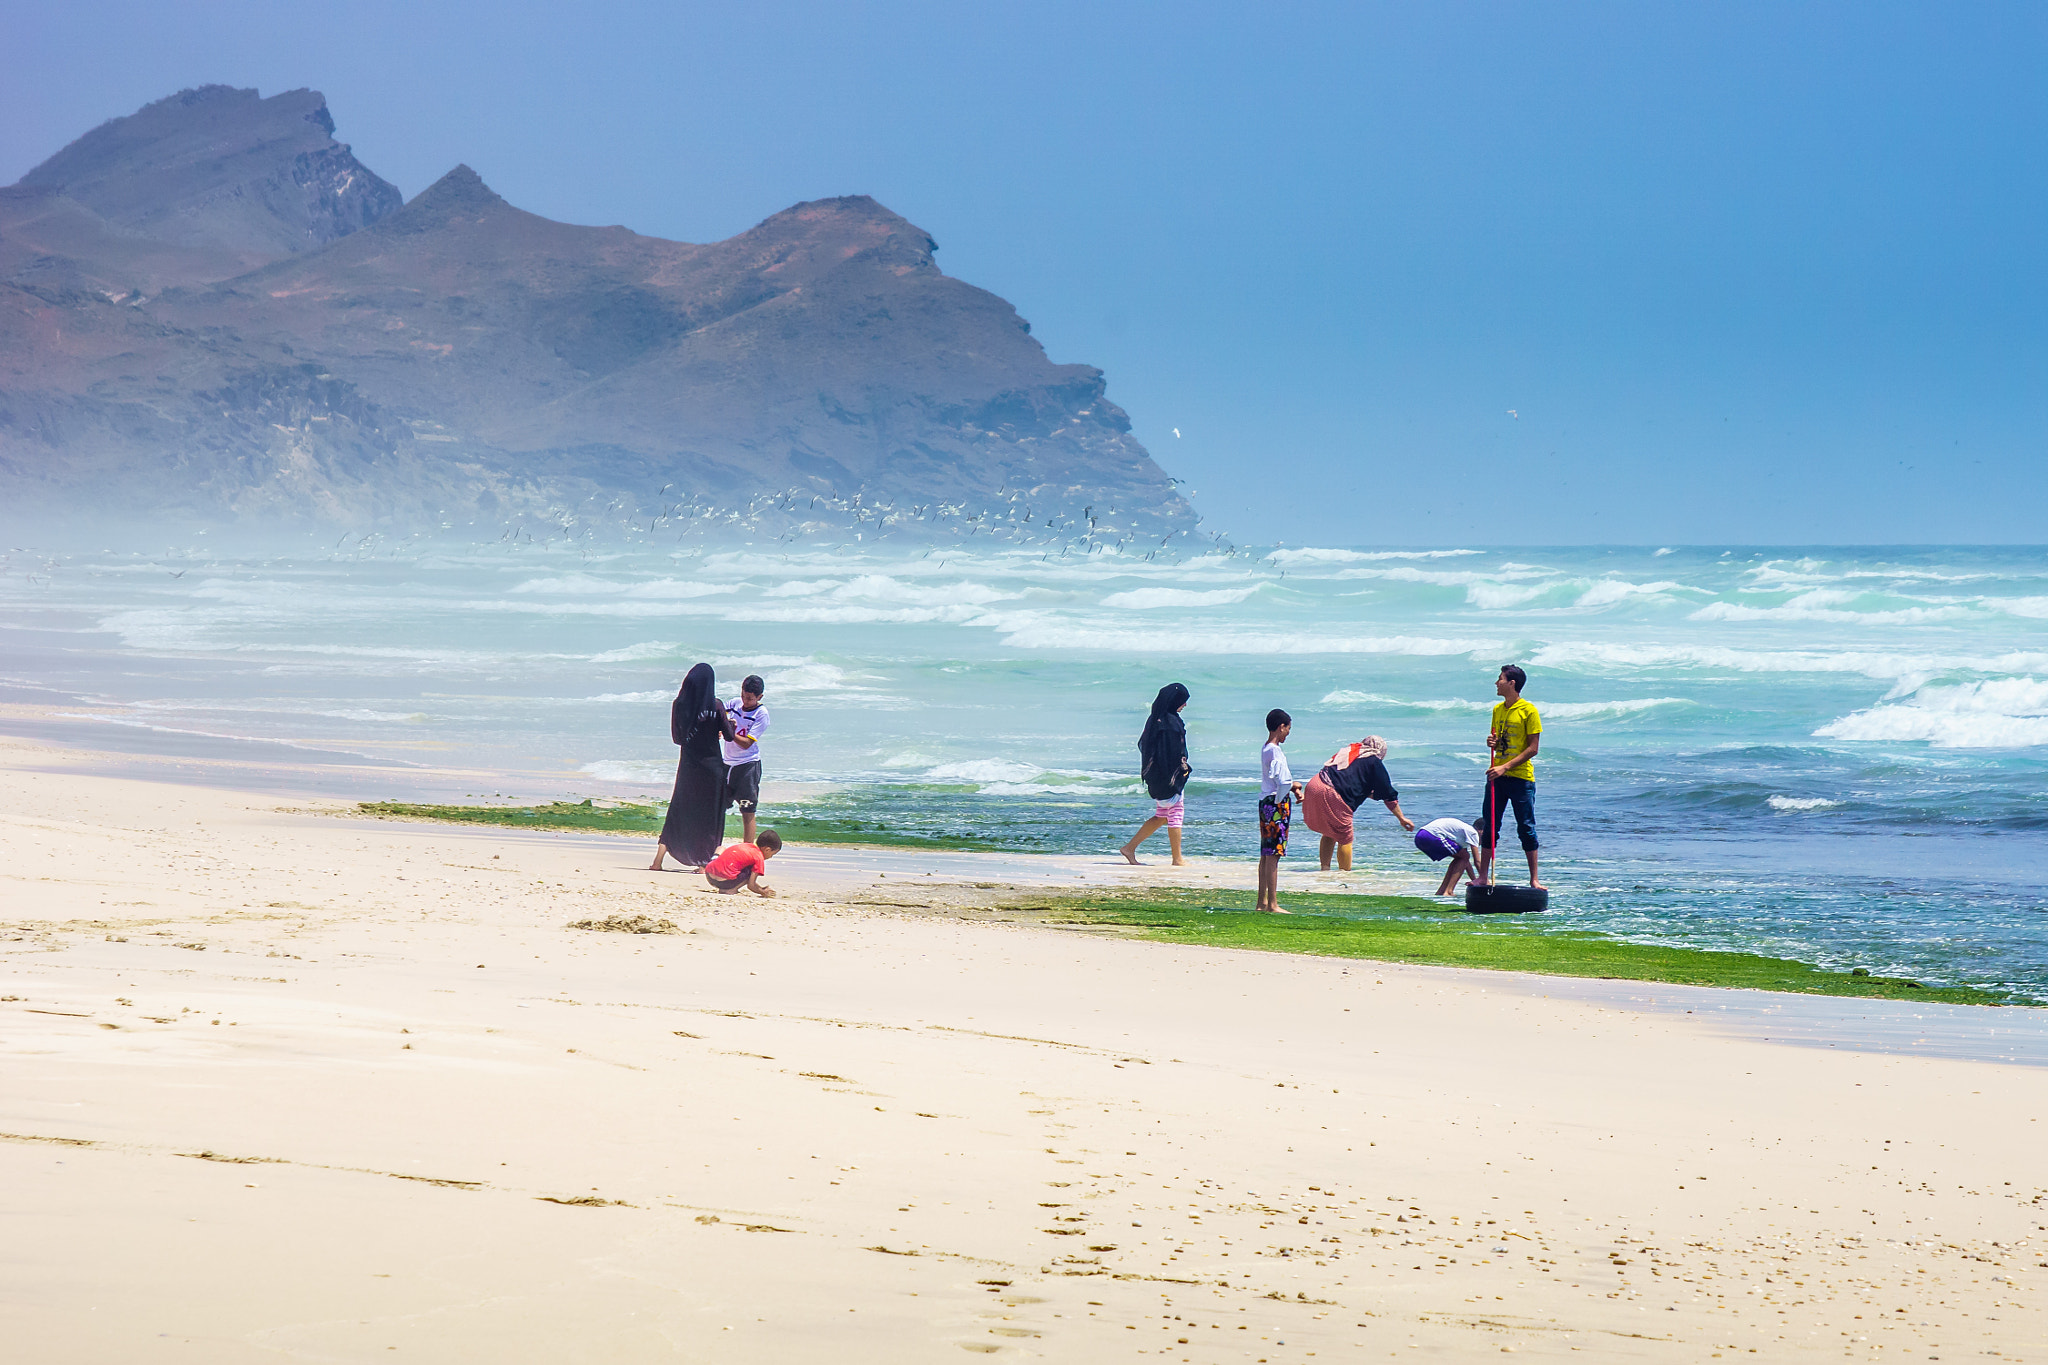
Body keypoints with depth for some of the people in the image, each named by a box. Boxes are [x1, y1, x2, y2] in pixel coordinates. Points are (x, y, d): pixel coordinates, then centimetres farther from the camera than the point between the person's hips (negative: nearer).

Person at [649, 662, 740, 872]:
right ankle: (704, 862, 5)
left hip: (688, 764, 3)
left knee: (678, 810, 13)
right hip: (711, 765, -3)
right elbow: (729, 736, -7)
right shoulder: (715, 706, -11)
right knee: (709, 813, 8)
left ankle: (658, 860, 6)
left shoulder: (679, 705, -2)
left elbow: (677, 737, 7)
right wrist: (729, 723, 14)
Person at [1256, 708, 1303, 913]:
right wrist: (1295, 787, -2)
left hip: (1265, 803, 10)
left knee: (1266, 855, 14)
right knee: (1273, 855, -8)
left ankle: (1262, 902, 19)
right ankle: (1272, 904, -8)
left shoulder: (1265, 749, 14)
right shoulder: (1275, 752, -16)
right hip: (1277, 804, -10)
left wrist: (1293, 788, 6)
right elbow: (1283, 782, -22)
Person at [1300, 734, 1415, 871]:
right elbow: (1388, 794, 11)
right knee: (1345, 839, 6)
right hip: (1331, 797, -7)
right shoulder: (1374, 762, 8)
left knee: (1330, 834, 23)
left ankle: (1325, 868, 20)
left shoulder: (1348, 751, 28)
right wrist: (1401, 818, 18)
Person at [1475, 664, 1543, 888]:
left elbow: (1533, 748, -11)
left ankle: (1534, 879, 3)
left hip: (1521, 777, -6)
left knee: (1526, 828, -2)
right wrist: (1493, 742, -1)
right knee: (1489, 827, 5)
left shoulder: (1529, 711, -8)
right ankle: (1483, 876, 9)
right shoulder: (1498, 709, 13)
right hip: (1497, 775, 6)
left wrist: (1506, 767, -17)